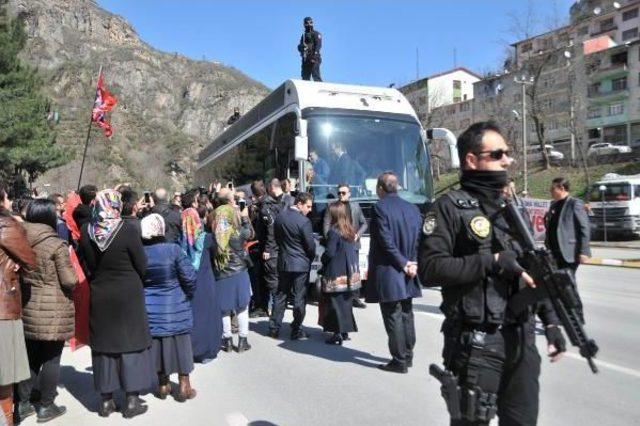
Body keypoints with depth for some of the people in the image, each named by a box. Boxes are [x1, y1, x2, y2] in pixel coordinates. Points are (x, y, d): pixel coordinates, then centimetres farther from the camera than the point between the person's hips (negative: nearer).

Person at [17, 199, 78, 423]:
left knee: (30, 355, 19)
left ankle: (23, 402, 28)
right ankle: (46, 406, 16)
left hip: (26, 306, 6)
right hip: (52, 309, -6)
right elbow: (69, 281, -16)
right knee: (51, 358, 6)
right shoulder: (57, 244, -16)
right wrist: (72, 279, 5)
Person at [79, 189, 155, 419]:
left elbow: (88, 264, 4)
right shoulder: (128, 230, -18)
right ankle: (132, 400, 13)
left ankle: (106, 400, 23)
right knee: (131, 342, 7)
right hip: (128, 294, -3)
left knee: (104, 344, 14)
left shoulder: (86, 231, -6)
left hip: (100, 295, 4)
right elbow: (142, 266, -10)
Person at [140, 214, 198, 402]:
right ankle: (184, 386, 20)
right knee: (180, 344, 11)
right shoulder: (173, 249, -17)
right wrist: (187, 295, 4)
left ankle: (163, 385, 28)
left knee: (156, 343, 17)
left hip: (149, 309, 3)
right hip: (174, 308, -3)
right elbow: (189, 278, -14)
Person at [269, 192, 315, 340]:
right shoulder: (304, 221, -20)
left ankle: (274, 328, 21)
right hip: (301, 264, -6)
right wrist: (311, 258, 5)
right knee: (299, 298, 5)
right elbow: (310, 245, -14)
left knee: (280, 295, 15)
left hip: (283, 262, 6)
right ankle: (296, 330, 12)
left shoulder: (279, 217, 1)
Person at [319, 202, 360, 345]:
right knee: (346, 303, 16)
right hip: (350, 273, 8)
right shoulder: (350, 230, 6)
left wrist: (322, 258, 1)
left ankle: (338, 334, 4)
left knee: (336, 303, 1)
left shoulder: (334, 231, -17)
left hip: (336, 274, -7)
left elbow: (329, 253, -18)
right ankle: (345, 331, 24)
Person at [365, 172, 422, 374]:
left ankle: (399, 361, 6)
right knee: (406, 314, 17)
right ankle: (407, 356, 28)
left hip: (387, 274, -7)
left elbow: (386, 241, -18)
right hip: (407, 274, 7)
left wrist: (404, 264, -11)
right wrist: (411, 264, 0)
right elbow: (420, 239, 5)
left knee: (393, 317, 0)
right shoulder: (413, 208, 8)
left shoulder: (380, 208, -12)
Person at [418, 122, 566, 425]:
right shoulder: (450, 208, -8)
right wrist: (493, 261, -20)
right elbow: (429, 269, -19)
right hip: (477, 344, -6)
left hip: (522, 340, 6)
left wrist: (550, 322, 12)